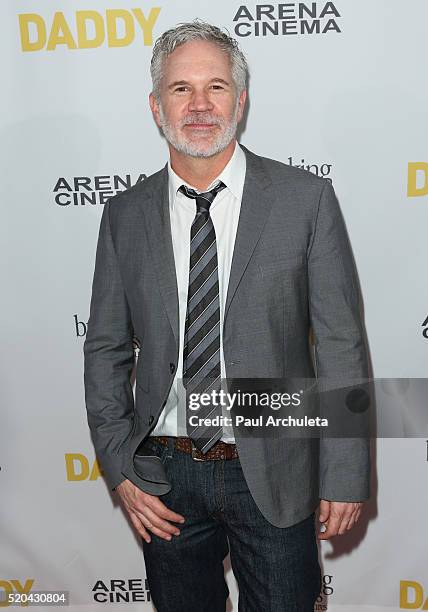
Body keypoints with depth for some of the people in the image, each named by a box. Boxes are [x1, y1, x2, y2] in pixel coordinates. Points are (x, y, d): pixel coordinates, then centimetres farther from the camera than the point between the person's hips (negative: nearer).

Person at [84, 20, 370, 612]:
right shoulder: (125, 214, 0)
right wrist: (120, 471, -1)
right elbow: (106, 348, 4)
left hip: (273, 474, -2)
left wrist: (345, 474, -7)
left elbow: (341, 344, -6)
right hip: (164, 479, 2)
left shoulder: (305, 198, -7)